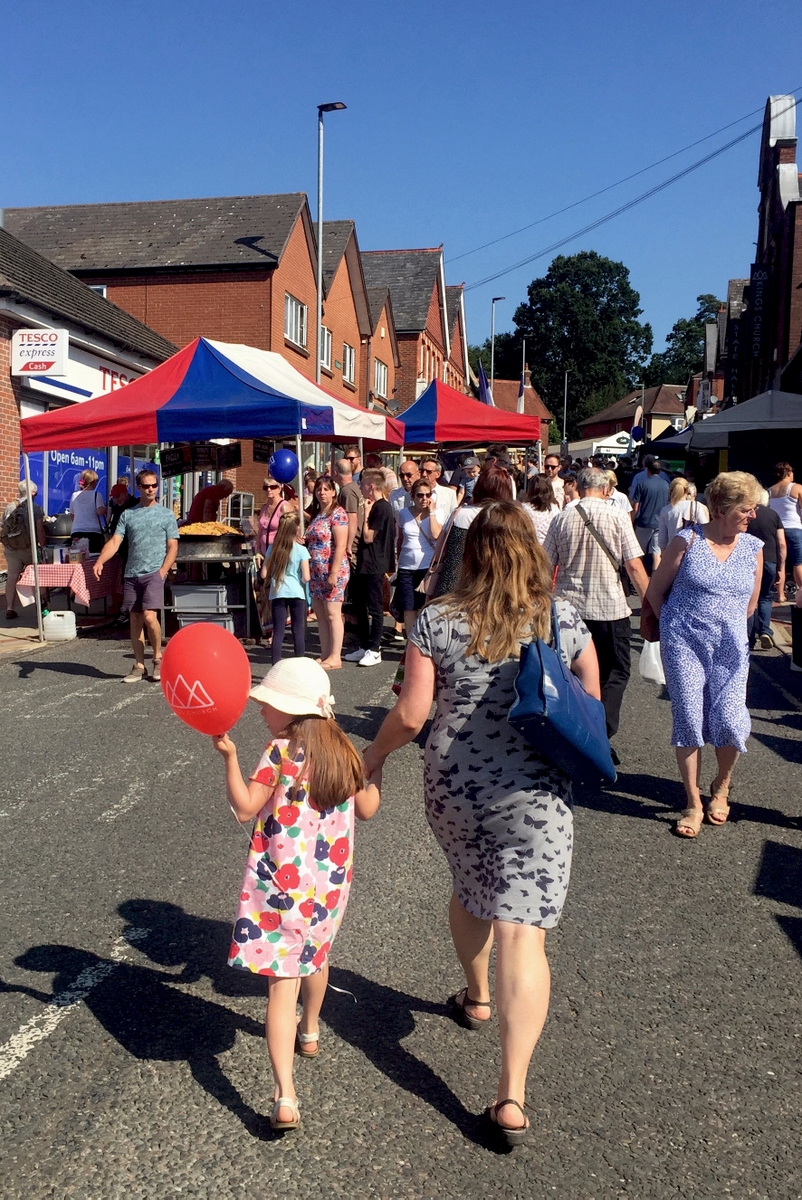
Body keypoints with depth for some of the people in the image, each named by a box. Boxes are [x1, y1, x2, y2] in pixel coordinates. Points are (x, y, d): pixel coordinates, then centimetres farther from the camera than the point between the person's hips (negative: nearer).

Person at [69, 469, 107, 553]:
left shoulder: (75, 496, 11)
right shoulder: (96, 495, -2)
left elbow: (72, 517, 18)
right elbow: (100, 512, -16)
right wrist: (105, 508, 3)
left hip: (77, 532, 4)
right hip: (94, 532, -4)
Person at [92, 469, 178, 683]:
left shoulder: (166, 514, 6)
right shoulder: (128, 514, 12)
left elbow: (172, 546, 3)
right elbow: (115, 541, 4)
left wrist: (162, 571, -10)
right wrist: (100, 562, -13)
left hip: (154, 573, -3)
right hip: (131, 574, 4)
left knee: (149, 616, -17)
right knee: (135, 620, 6)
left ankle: (158, 657, 4)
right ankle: (139, 666, 14)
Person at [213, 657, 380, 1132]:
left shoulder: (281, 752, -16)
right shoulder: (344, 752, 2)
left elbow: (245, 809, -16)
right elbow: (367, 809, 11)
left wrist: (229, 756, -20)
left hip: (282, 884, -6)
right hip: (330, 883, 6)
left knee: (282, 984, -4)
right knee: (316, 956, 30)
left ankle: (286, 1097, -9)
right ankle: (310, 1032, 54)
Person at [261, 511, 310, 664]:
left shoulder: (273, 548, 1)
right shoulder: (301, 550, -7)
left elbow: (264, 574, 2)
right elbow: (306, 578, -11)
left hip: (277, 594, 2)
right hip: (296, 594, -2)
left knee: (278, 632, 6)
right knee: (298, 631, 5)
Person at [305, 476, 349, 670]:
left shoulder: (337, 513, -10)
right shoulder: (316, 514, 15)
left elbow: (340, 546, -16)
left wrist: (334, 573, -21)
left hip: (332, 571, -8)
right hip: (317, 572, 8)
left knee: (332, 613, -5)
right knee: (320, 614, 10)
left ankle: (335, 658, 0)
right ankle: (325, 655, 18)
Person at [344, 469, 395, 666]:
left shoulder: (381, 508, -16)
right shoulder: (376, 507, 14)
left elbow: (368, 537, -19)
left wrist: (366, 513, -16)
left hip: (374, 567, -10)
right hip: (365, 565, 10)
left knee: (374, 608, -2)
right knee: (359, 605, 14)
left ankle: (374, 650, 5)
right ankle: (364, 647, 23)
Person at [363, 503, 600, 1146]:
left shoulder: (437, 621, -7)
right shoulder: (564, 620, -5)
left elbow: (411, 714, -8)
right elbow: (592, 703, 7)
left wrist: (375, 753, 9)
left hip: (453, 787, 2)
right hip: (536, 795, -1)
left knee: (470, 890, 28)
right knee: (523, 931, 0)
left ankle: (476, 996, 51)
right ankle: (513, 1093, -2)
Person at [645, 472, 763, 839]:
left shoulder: (753, 548, 4)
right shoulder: (688, 541, -5)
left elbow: (750, 603, 17)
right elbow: (655, 591, 4)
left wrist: (725, 626, 13)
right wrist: (677, 625, 9)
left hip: (730, 647, 2)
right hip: (683, 643, -2)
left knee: (728, 720, -6)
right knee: (688, 720, -1)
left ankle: (722, 787, 24)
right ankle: (693, 802, 12)